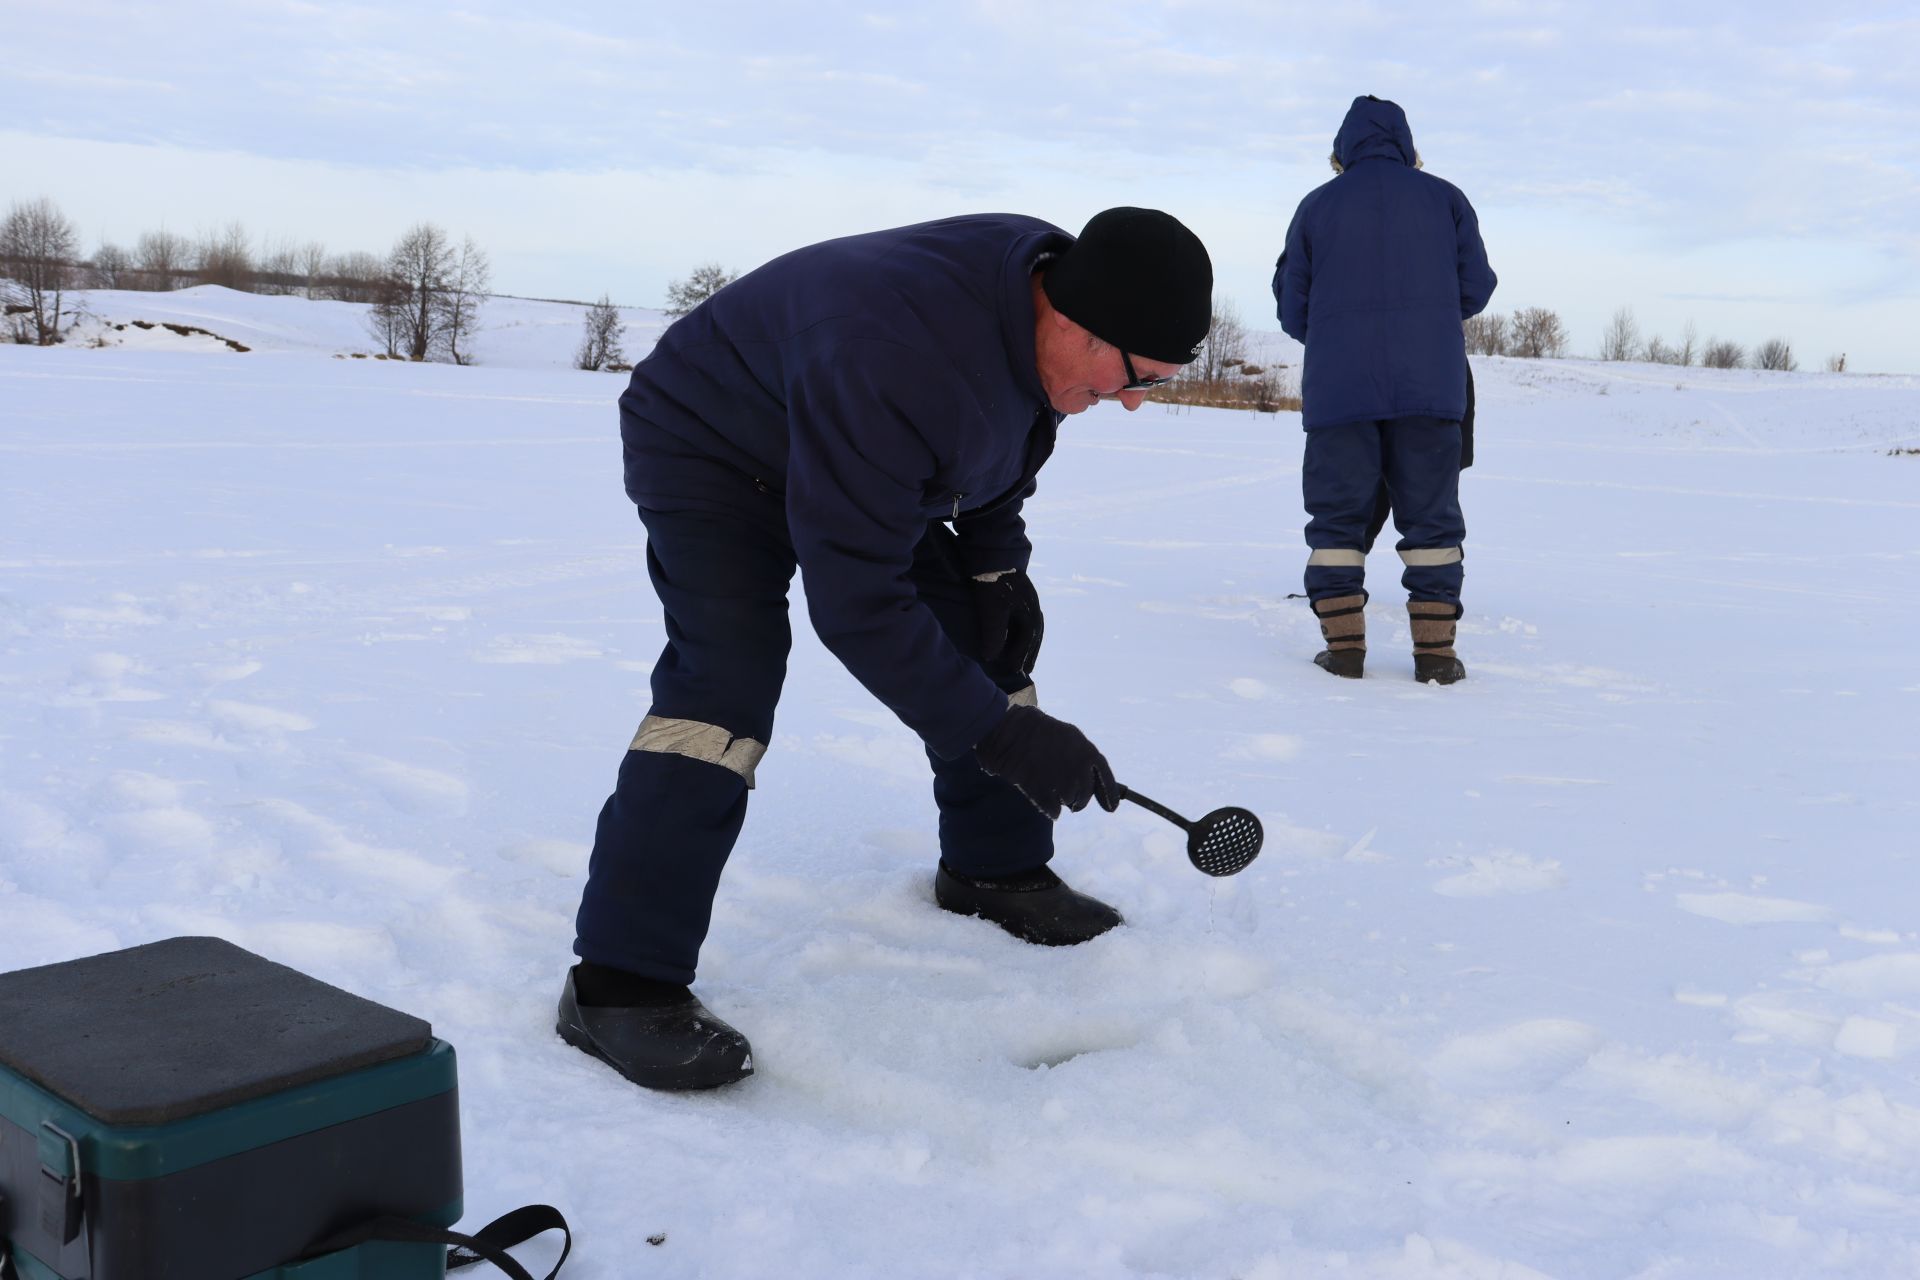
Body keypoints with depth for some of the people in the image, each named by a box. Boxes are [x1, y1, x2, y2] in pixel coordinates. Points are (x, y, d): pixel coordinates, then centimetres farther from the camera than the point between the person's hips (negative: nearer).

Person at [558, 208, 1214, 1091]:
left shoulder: (1047, 283, -16)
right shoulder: (892, 363, -43)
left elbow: (1004, 440, 7)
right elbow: (854, 605, -38)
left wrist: (996, 561, 0)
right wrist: (997, 732, -36)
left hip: (868, 474, 8)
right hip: (708, 450, -8)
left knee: (982, 638, 4)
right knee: (727, 676, -26)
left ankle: (995, 869, 24)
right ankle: (619, 982, -23)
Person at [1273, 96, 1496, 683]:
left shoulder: (1317, 205, 7)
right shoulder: (1444, 198, 9)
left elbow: (1291, 308, 8)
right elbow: (1476, 289, 9)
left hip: (1338, 387, 0)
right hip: (1430, 385, 1)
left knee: (1337, 514, 5)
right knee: (1431, 515, 5)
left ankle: (1344, 646, 1)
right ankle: (1435, 651, 2)